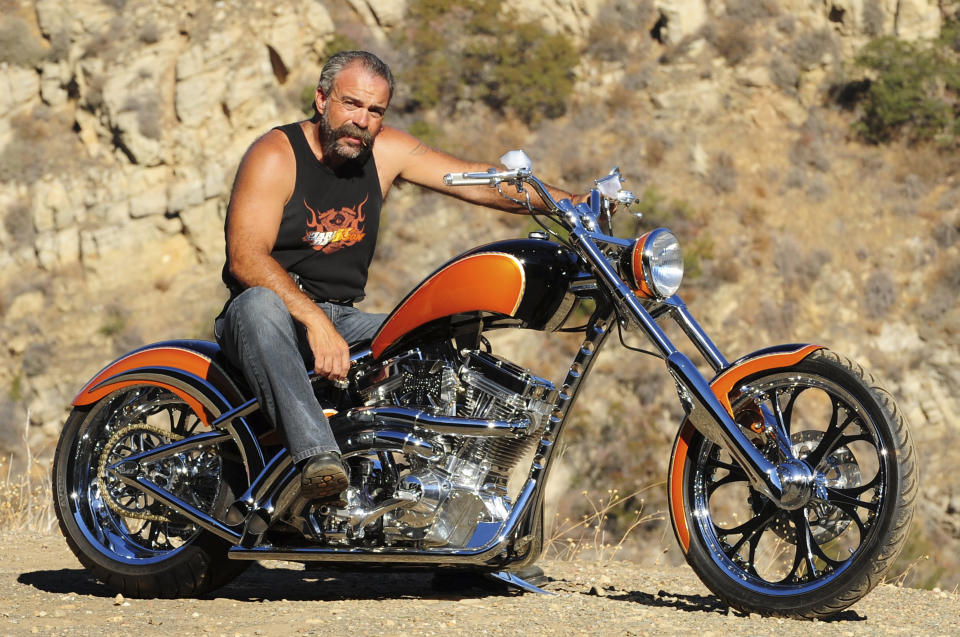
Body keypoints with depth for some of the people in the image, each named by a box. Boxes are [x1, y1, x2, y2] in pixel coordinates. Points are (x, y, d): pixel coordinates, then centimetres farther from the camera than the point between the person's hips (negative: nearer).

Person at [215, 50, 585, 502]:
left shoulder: (385, 151, 5)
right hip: (276, 312, -6)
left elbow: (475, 181, 0)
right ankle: (317, 455, -52)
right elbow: (245, 257, -22)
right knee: (258, 304, -40)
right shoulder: (275, 155, -11)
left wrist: (570, 202, -13)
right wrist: (315, 322, -33)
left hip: (342, 319, 6)